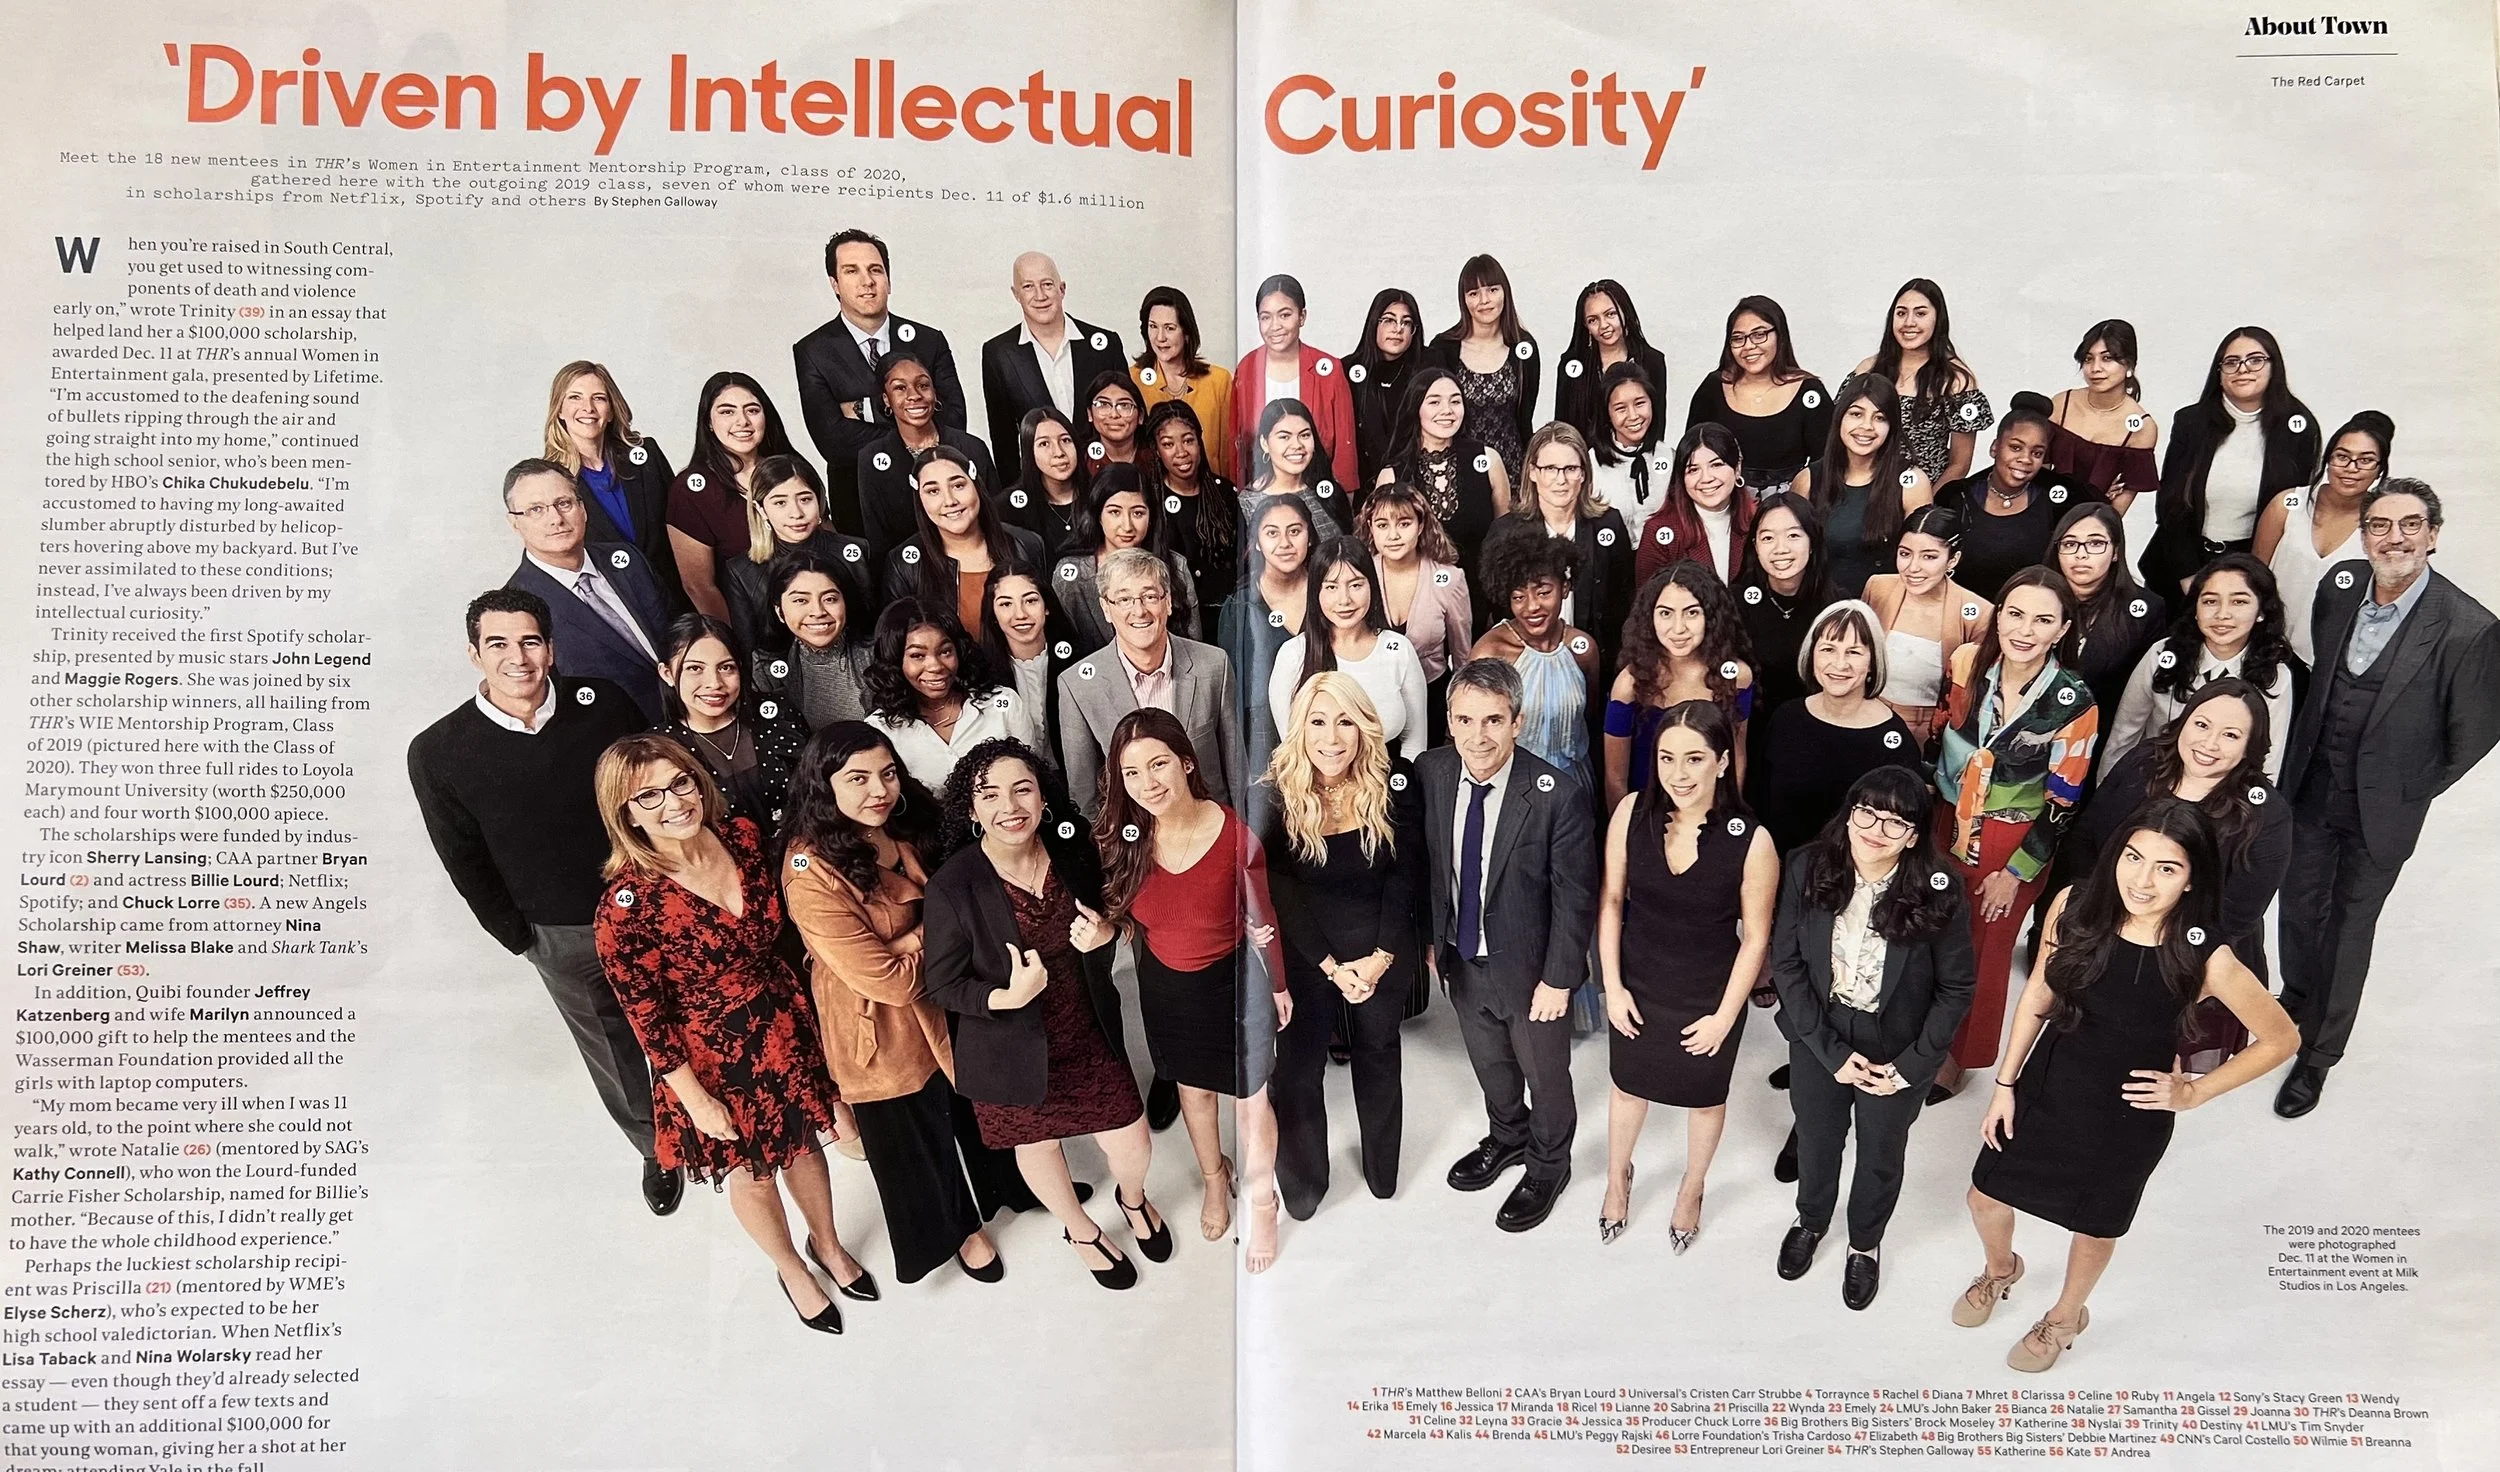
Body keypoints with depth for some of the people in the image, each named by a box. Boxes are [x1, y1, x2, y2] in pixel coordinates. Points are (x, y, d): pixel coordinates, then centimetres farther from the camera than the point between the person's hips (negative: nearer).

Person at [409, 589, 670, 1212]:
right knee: (615, 1055, 17)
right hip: (561, 936, 0)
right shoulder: (438, 753, -14)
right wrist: (521, 939, -1)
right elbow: (467, 864, -4)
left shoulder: (602, 702, -12)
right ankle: (658, 1152, 42)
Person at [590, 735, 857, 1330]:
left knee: (803, 1144, 25)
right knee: (750, 1171, 20)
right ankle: (792, 1271, 49)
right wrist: (697, 1101, -13)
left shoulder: (744, 836, -13)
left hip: (786, 1024, 4)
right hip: (713, 1055, -4)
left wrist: (809, 1006, 11)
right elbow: (647, 1017, -18)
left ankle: (827, 1244, 54)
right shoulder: (625, 905, -27)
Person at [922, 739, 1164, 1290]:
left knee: (1134, 1150, 12)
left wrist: (1103, 935, -19)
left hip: (1089, 1037, 3)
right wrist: (1007, 997, -31)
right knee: (1038, 1147, 22)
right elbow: (940, 983, -14)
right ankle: (1080, 1229, 55)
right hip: (1015, 1051, -3)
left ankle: (1133, 1199, 51)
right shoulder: (951, 888, -25)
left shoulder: (1073, 852, -13)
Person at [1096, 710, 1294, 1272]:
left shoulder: (1235, 834, -26)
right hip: (1166, 985, 3)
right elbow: (1116, 916, 0)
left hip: (1234, 979, -3)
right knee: (1193, 1089, 24)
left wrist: (1278, 986, 0)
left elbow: (1260, 918, -11)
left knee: (1251, 1096, 11)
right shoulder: (1122, 838, -18)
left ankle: (1262, 1202, 37)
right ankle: (1214, 1178, 52)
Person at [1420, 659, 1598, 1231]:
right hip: (1461, 959, 4)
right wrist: (1431, 937, 5)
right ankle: (1507, 1137, 57)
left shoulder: (1557, 795, -28)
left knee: (1545, 1076, 20)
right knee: (1489, 1062, 29)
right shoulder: (1430, 773, -15)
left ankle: (1548, 1166, 47)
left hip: (1528, 967, -4)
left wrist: (1558, 979, -16)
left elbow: (1575, 895, -19)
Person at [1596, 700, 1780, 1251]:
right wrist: (1612, 986, -5)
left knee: (1704, 1098, 24)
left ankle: (1691, 1191, 52)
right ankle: (1617, 1178, 54)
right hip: (1637, 987, 2)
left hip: (1709, 998, -2)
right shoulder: (1632, 813, -20)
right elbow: (1611, 900, -6)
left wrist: (1725, 1016, -10)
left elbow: (1756, 938, -14)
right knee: (1629, 1084, 25)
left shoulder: (1751, 840, -26)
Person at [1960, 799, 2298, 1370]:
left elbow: (2281, 1039, -11)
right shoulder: (2075, 906, -21)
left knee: (2095, 1227, 23)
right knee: (1986, 1197, 20)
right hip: (2047, 1086, 3)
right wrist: (2005, 1084, 0)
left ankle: (2066, 1316, 56)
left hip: (2128, 1115, -3)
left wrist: (2195, 1093, -12)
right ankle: (2001, 1270, 57)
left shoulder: (2205, 958, -28)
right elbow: (2038, 995, -5)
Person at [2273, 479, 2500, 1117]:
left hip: (2380, 809, -4)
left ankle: (2320, 1053, 28)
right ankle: (2299, 999, 47)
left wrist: (2410, 794, -4)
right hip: (2310, 788, 4)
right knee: (2299, 905, 20)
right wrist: (2299, 758, 9)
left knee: (2349, 927, 11)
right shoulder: (2337, 590, -8)